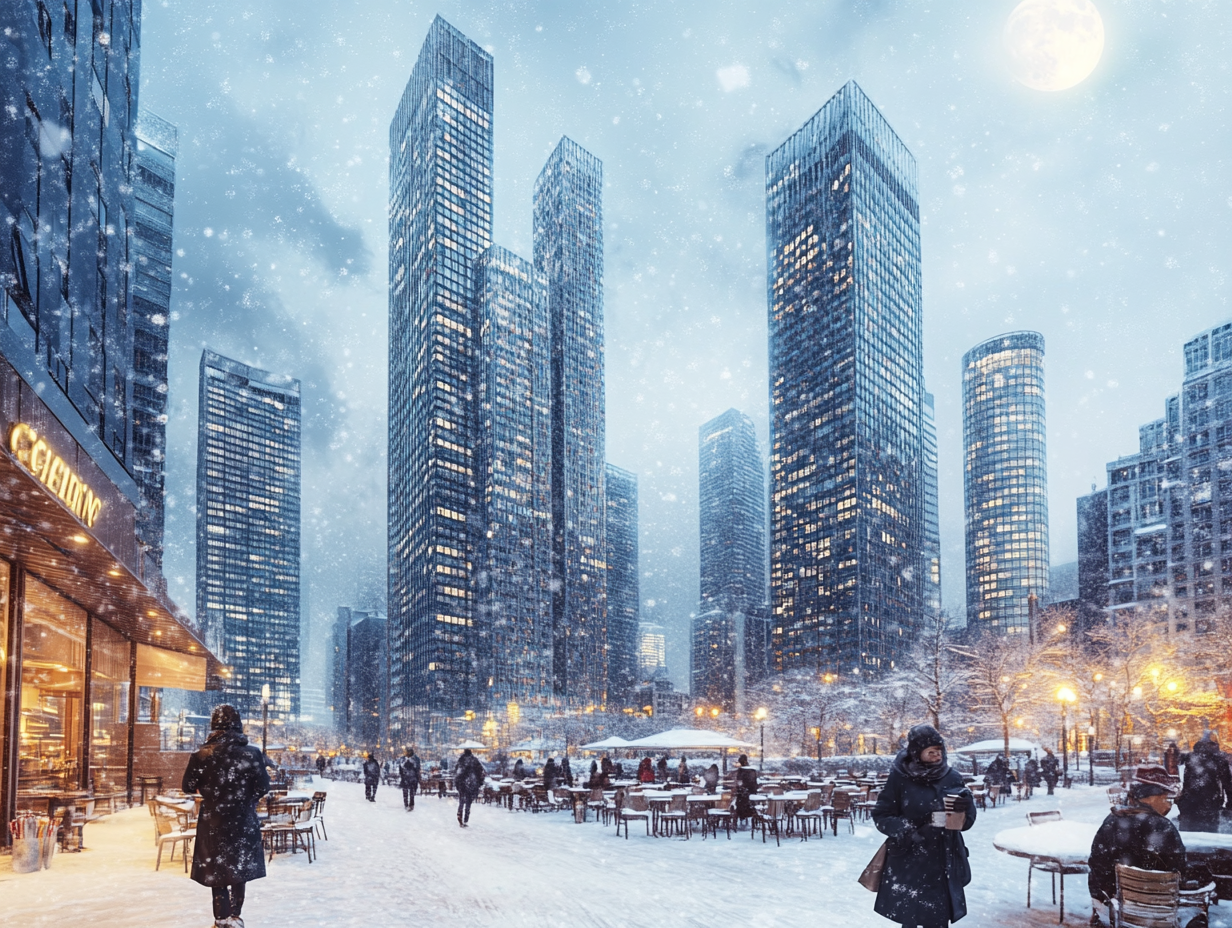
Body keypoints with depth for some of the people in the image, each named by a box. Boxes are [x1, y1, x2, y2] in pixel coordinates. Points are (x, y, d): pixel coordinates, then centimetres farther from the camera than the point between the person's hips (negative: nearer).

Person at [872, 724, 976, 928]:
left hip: (944, 864, 3)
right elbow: (881, 816, -6)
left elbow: (967, 821, 5)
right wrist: (909, 831, -20)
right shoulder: (899, 777, -9)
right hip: (909, 864, -3)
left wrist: (966, 807, -17)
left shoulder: (952, 777, 1)